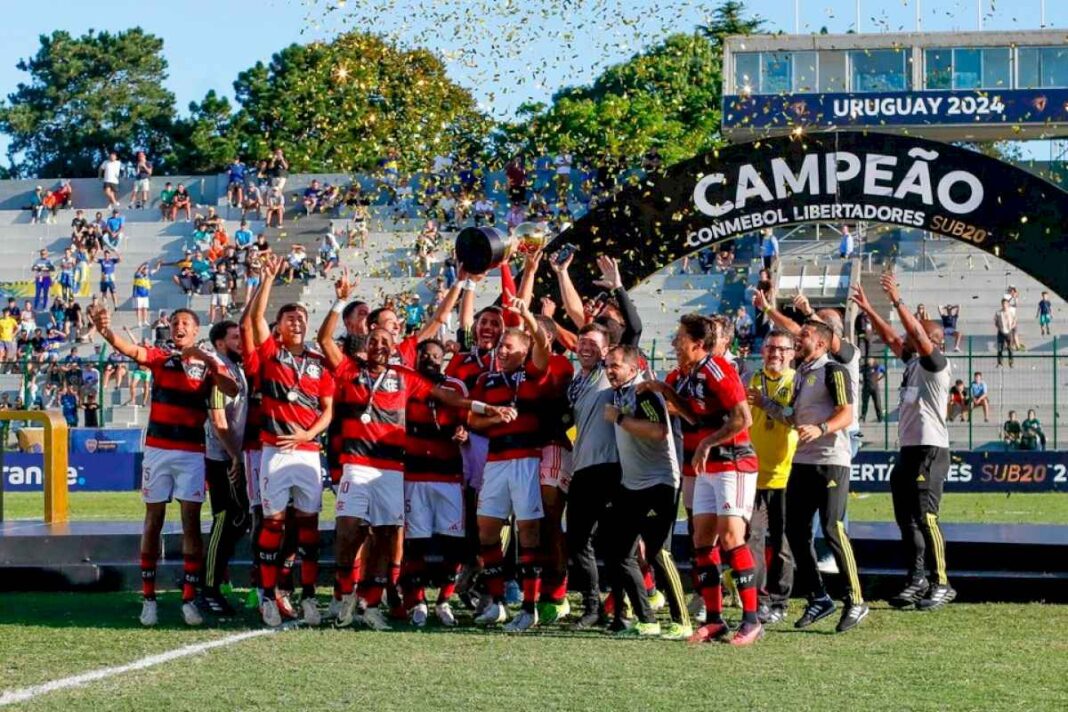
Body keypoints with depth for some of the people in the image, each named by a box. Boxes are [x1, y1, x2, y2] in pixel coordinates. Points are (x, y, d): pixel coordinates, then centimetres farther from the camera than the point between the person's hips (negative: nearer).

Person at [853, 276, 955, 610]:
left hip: (930, 450, -10)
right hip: (909, 449, 10)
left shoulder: (936, 364, -7)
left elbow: (919, 335, -22)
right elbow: (890, 338, 25)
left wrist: (897, 301, -24)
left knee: (925, 517, -11)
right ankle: (916, 580, 15)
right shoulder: (913, 361, 15)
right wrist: (868, 309, 22)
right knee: (906, 518, 10)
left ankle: (941, 584, -8)